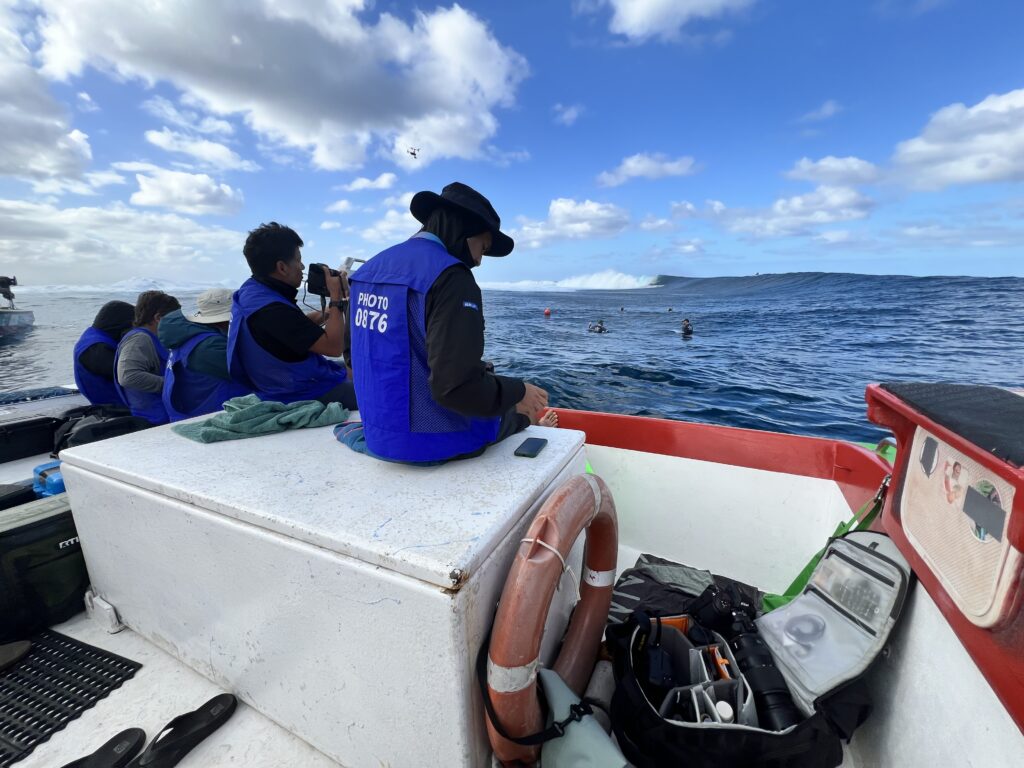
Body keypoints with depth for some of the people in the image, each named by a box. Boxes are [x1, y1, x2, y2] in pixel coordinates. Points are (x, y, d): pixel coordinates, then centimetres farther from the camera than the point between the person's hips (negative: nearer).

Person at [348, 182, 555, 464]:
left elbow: (354, 357, 14)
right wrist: (519, 391, -11)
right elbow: (458, 387, -29)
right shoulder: (451, 277, -21)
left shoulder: (370, 268, 5)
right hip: (436, 442, -7)